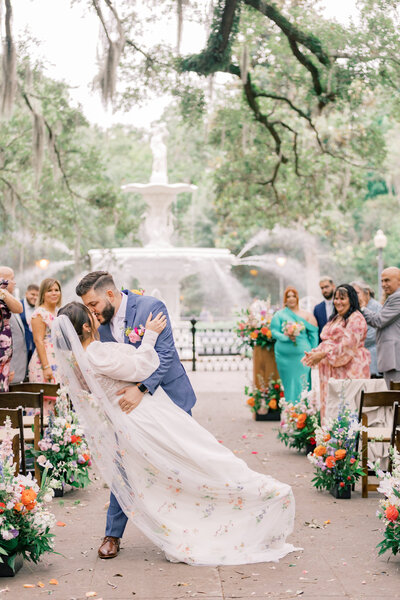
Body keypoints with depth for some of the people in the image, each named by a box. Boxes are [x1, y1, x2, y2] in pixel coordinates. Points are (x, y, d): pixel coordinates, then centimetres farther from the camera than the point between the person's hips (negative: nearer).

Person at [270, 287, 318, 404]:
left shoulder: (306, 315, 6)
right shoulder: (279, 315, 7)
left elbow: (313, 335, 5)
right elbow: (274, 331, 0)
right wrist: (286, 337, -18)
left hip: (302, 355, 0)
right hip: (284, 356, 0)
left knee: (302, 384, -4)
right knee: (289, 384, 3)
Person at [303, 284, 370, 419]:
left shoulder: (356, 318, -7)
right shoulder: (335, 318, 22)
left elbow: (348, 345, -17)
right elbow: (326, 342, 23)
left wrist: (323, 354, -22)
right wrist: (313, 354, 4)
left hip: (349, 369, -8)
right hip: (332, 370, 8)